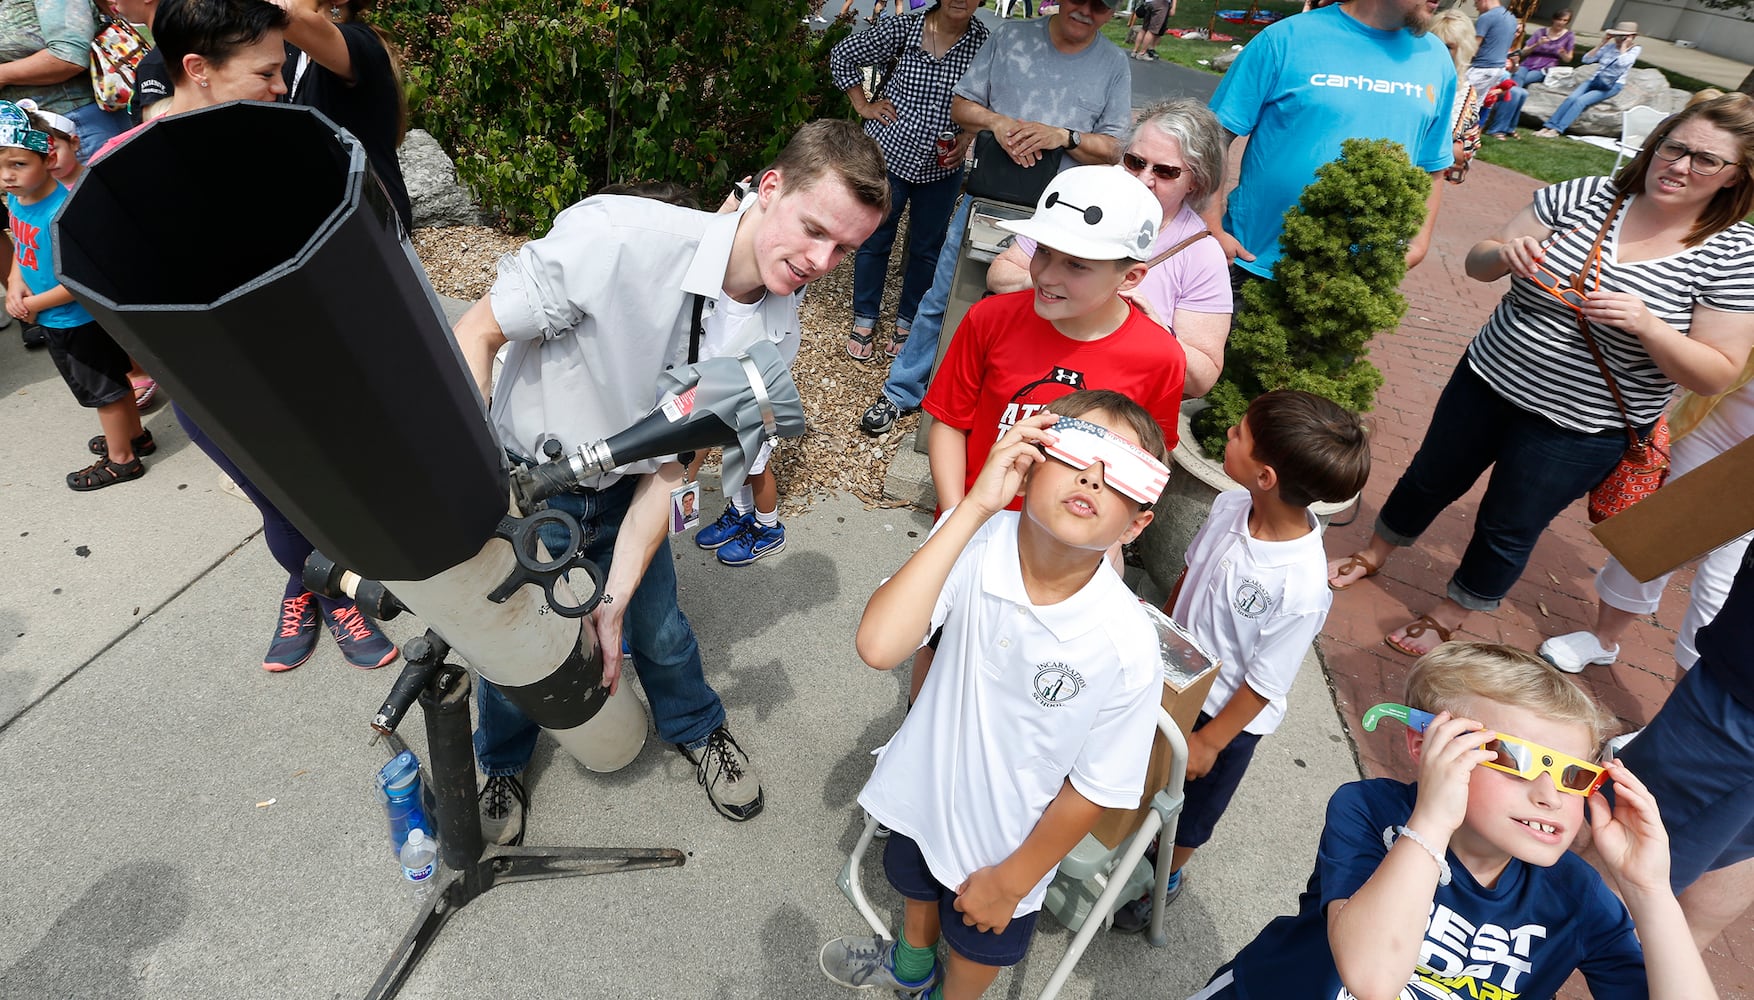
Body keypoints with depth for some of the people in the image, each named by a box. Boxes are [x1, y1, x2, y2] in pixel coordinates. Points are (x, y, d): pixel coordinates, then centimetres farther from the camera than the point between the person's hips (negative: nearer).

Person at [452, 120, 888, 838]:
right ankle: (503, 763, 50)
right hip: (524, 477, -2)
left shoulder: (777, 327, -17)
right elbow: (475, 334, -23)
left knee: (658, 625, 17)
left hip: (625, 490, 3)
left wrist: (615, 600, -17)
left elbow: (675, 462, -14)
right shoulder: (618, 235, -34)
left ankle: (696, 728, 51)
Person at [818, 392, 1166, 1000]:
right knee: (916, 889, 35)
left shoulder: (1127, 648, -31)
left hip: (1004, 840, -2)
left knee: (976, 949, 28)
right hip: (925, 789, 2)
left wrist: (1011, 881, -6)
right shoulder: (975, 544, -29)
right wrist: (974, 506, -44)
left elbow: (1095, 789, -17)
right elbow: (879, 645, -42)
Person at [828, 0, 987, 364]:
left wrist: (967, 138, -10)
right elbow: (842, 55, 1)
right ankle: (863, 321, 27)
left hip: (942, 168, 2)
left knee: (926, 249, 11)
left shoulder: (985, 42, -6)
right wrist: (863, 106, -2)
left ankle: (906, 323, 30)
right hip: (889, 154, -1)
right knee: (874, 240, 9)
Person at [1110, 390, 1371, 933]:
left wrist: (1210, 741, -12)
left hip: (1227, 713, -4)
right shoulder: (1231, 505, -19)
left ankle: (1165, 875, 52)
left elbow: (1263, 683, -23)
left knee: (1193, 800, 23)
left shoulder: (1301, 588, -37)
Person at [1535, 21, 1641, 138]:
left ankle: (1557, 130, -41)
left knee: (1580, 101, -30)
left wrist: (1624, 46, -8)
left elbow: (1622, 64, -18)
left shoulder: (1635, 49, 2)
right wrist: (1602, 43, 3)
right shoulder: (1609, 46, 16)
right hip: (1594, 80, 5)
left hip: (1611, 86, -5)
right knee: (1571, 98, -26)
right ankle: (1548, 126, -37)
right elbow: (1586, 59, 6)